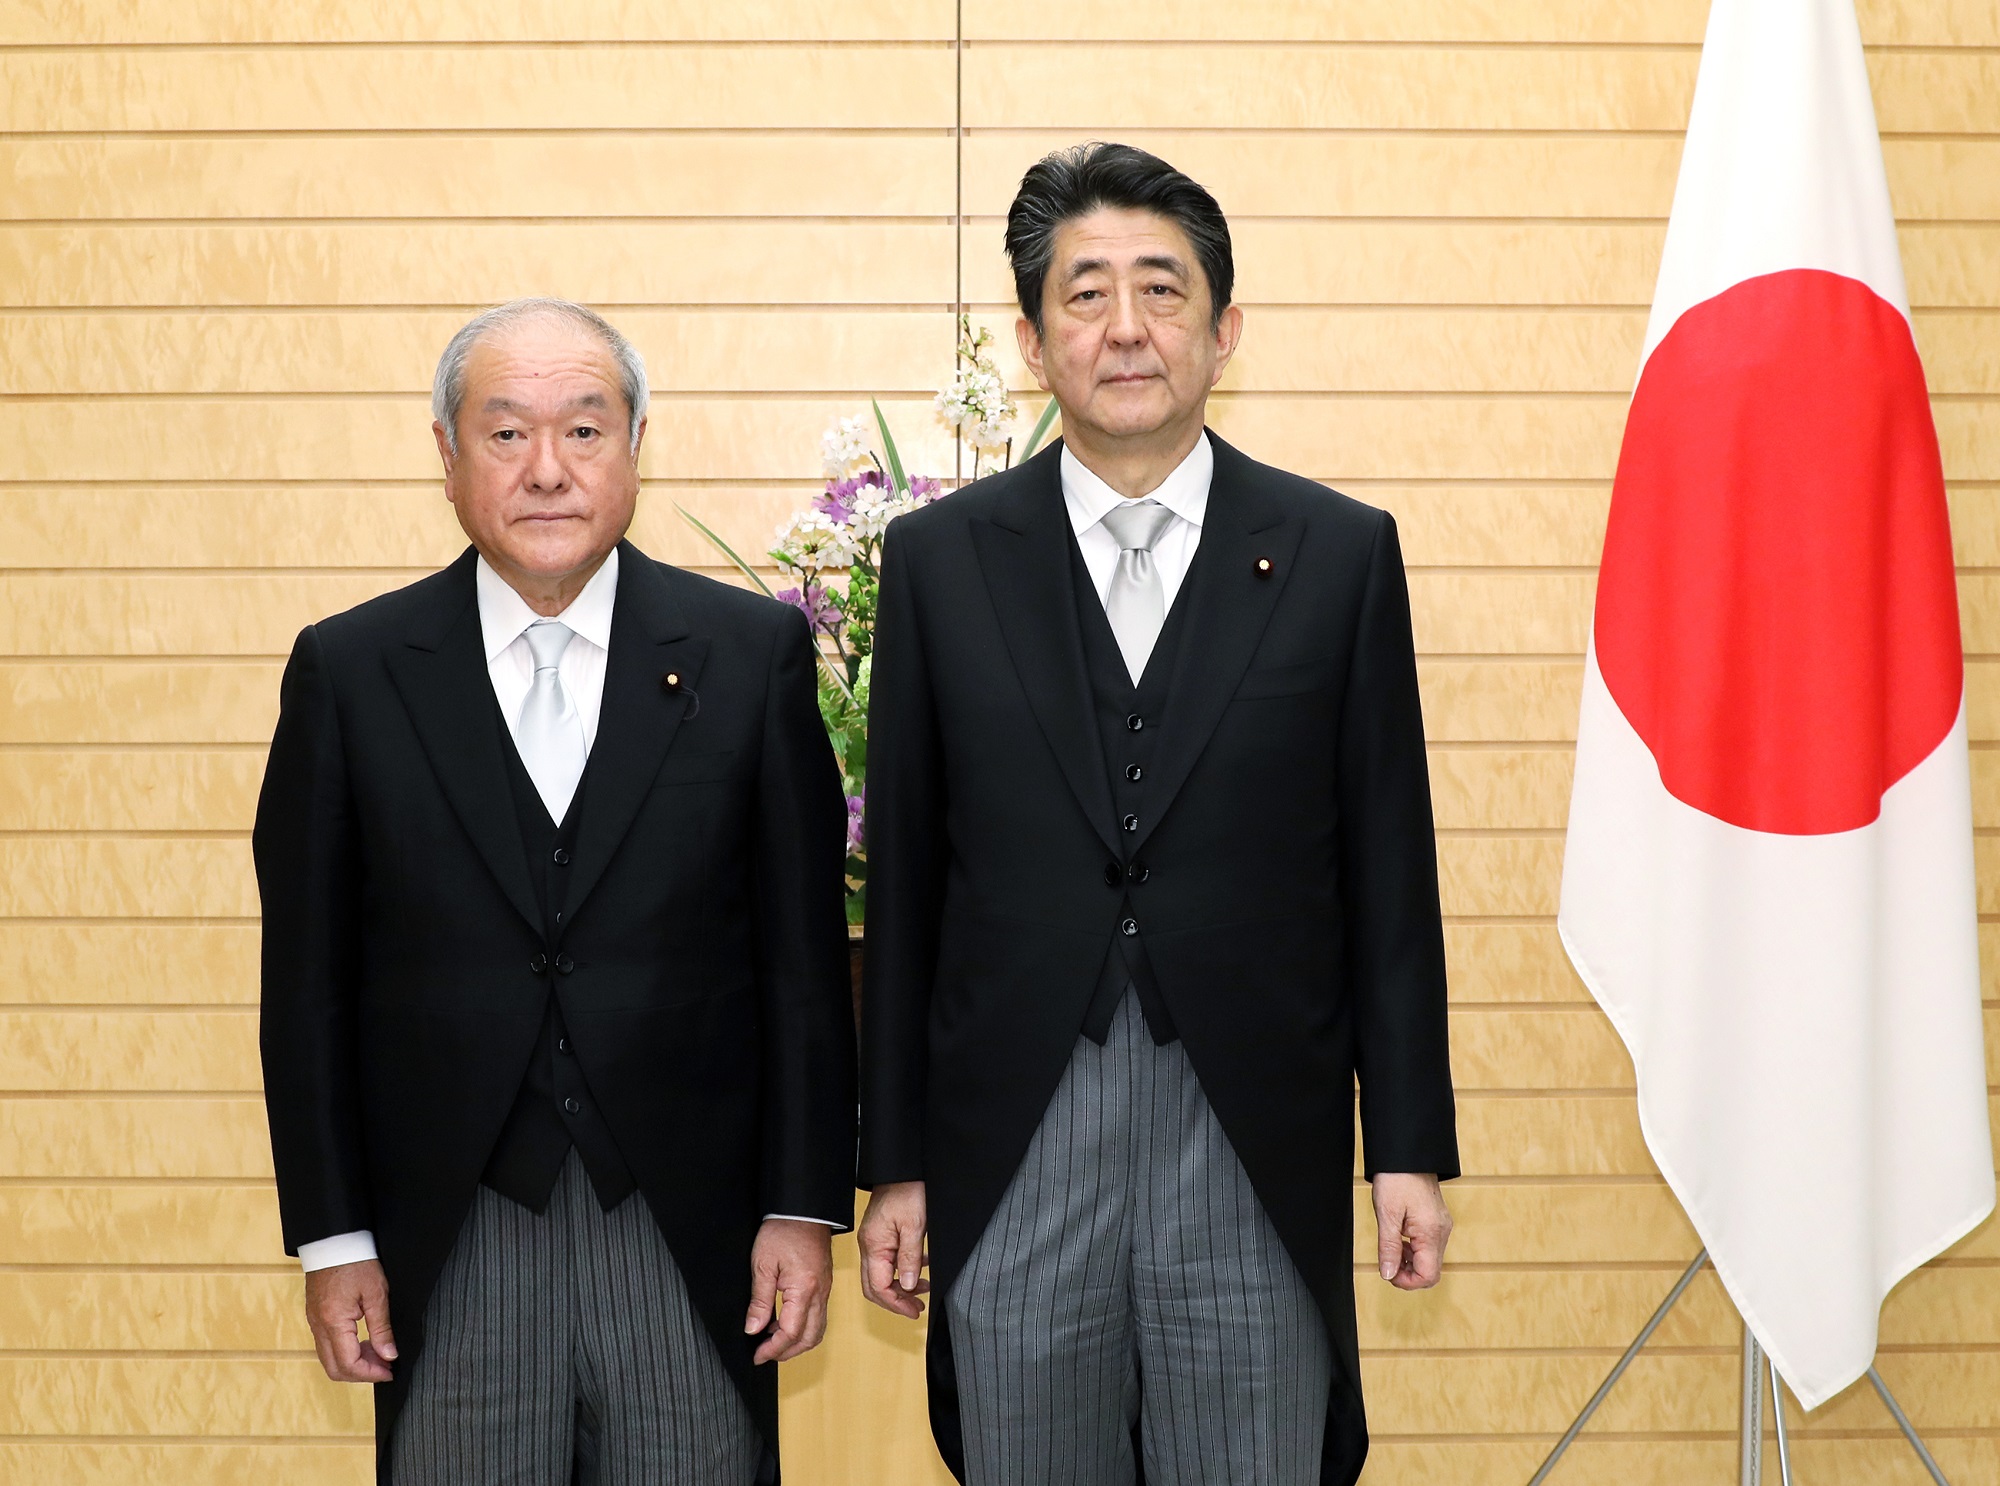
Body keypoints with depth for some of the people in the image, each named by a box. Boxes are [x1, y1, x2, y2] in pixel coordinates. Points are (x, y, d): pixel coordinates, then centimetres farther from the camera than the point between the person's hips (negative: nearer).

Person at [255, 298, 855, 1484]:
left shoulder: (752, 653, 1)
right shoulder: (349, 671, 2)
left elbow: (804, 954, 2)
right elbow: (308, 975, 3)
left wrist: (805, 1207, -1)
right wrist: (332, 1237, 1)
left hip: (692, 1238, 0)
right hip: (447, 1247, 0)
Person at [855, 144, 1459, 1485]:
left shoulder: (1340, 555, 3)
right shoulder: (942, 560, 4)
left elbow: (1388, 870, 4)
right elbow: (903, 881, 5)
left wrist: (1411, 1151, 2)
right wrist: (896, 1166, 4)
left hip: (1260, 1163, 0)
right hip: (1014, 1159, 1)